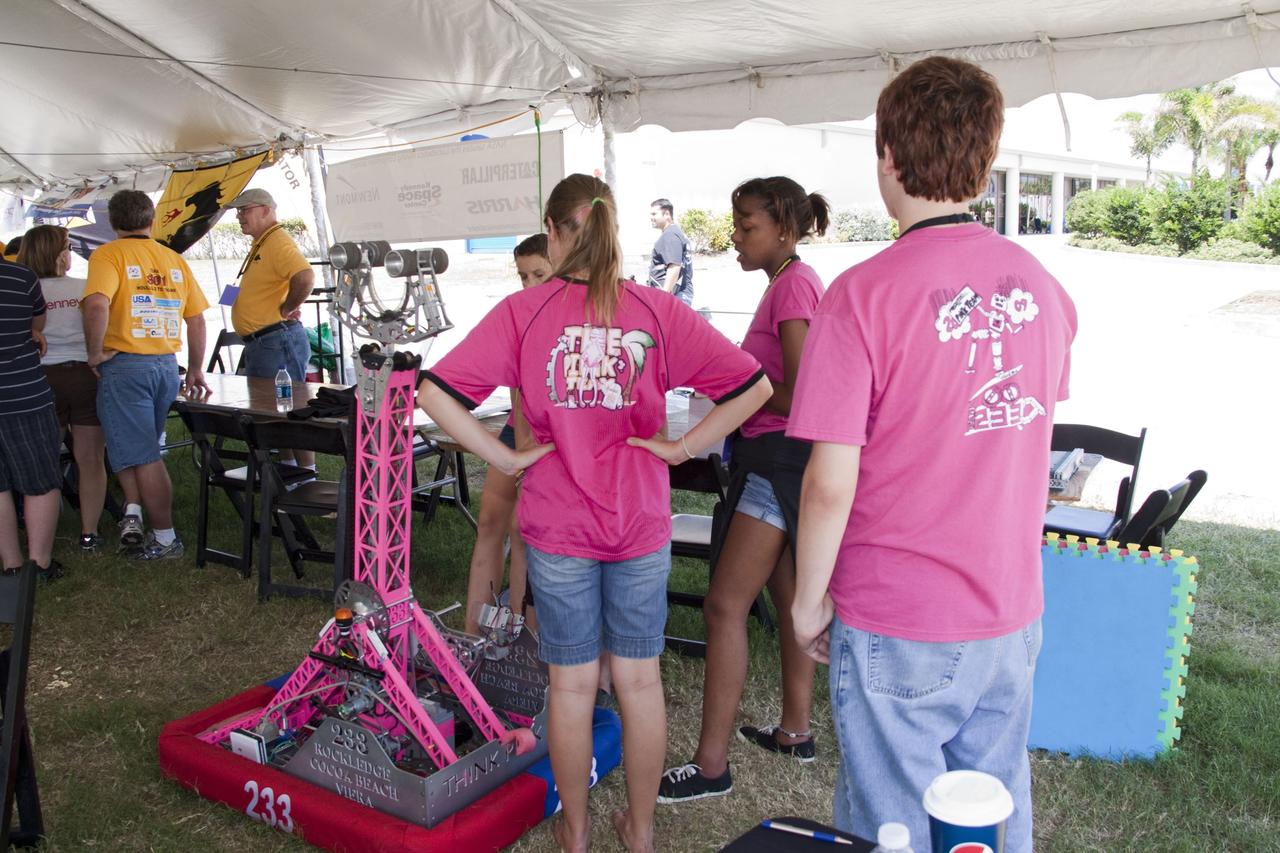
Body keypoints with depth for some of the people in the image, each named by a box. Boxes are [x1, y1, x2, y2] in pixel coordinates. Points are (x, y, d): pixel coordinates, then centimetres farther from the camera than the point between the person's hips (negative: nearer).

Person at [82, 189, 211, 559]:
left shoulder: (108, 254, -6)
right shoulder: (174, 259, 9)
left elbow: (96, 304, -24)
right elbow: (196, 319, 10)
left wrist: (95, 352, -11)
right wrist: (196, 370, 19)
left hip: (124, 363, -5)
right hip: (167, 364, 5)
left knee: (141, 455, 1)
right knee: (140, 446, 22)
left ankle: (166, 539, 7)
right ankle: (133, 514, 13)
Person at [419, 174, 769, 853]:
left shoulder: (522, 312, -8)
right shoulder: (658, 311, -6)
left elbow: (436, 394, -14)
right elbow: (752, 385, -9)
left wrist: (507, 459, -8)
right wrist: (682, 447, -3)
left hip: (558, 526, -1)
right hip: (642, 525, 1)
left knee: (571, 684, 14)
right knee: (640, 679, 15)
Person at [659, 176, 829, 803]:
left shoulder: (794, 285, -16)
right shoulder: (789, 282, 14)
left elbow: (797, 396, -23)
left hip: (782, 459, -11)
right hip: (778, 457, 11)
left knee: (724, 605, -8)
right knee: (789, 595, 17)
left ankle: (711, 764, 0)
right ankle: (795, 730, 31)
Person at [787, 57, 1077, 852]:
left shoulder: (865, 294, -19)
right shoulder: (1041, 285, 0)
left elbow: (831, 484, -19)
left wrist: (810, 598, -4)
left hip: (899, 629, -5)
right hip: (1012, 610, 6)